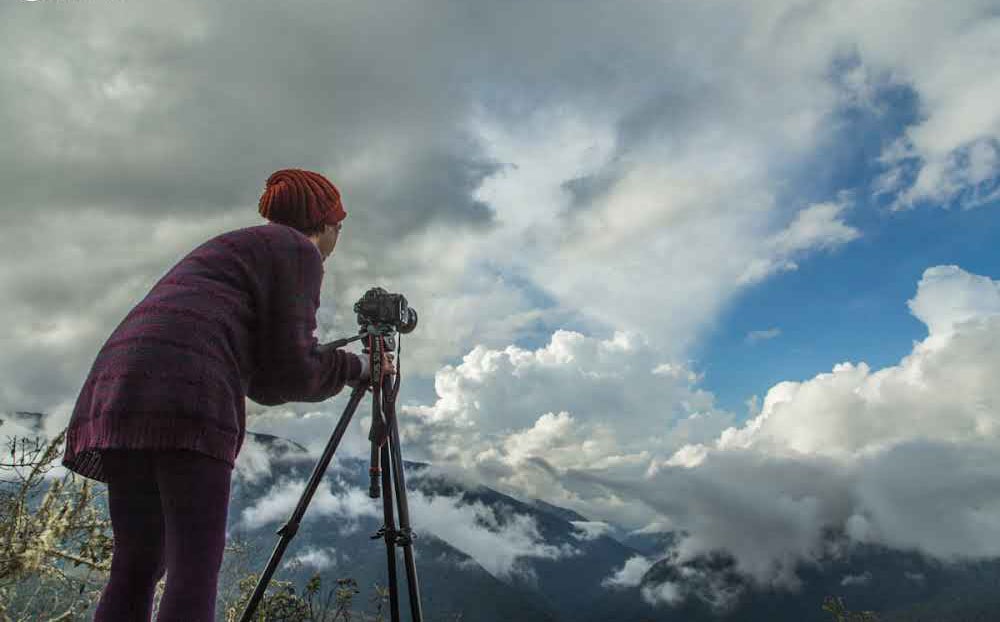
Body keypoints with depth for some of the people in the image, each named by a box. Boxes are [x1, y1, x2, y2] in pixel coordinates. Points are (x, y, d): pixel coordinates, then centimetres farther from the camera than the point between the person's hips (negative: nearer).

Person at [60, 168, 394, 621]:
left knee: (136, 566, 12)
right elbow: (291, 370, -3)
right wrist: (354, 368, 15)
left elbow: (261, 379, 29)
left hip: (116, 389, 9)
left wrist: (347, 369, 34)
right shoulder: (299, 250, 7)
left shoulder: (231, 247, 32)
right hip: (183, 396, -9)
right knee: (196, 571, -8)